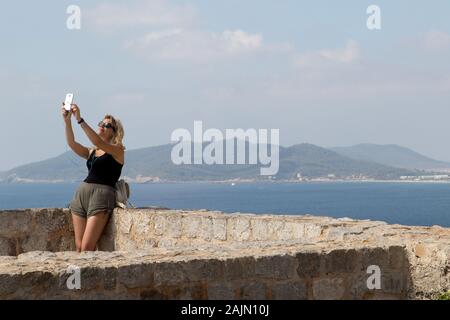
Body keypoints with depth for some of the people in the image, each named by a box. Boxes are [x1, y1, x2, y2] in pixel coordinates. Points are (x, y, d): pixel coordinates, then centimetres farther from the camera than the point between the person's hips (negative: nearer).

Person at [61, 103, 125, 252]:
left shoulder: (118, 151, 3)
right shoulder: (92, 152, 20)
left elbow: (98, 142, -15)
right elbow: (72, 143, 4)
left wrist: (80, 120, -19)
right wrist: (67, 121, -10)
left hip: (101, 195, -6)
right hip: (81, 193, 6)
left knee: (87, 248, -14)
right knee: (79, 247, -1)